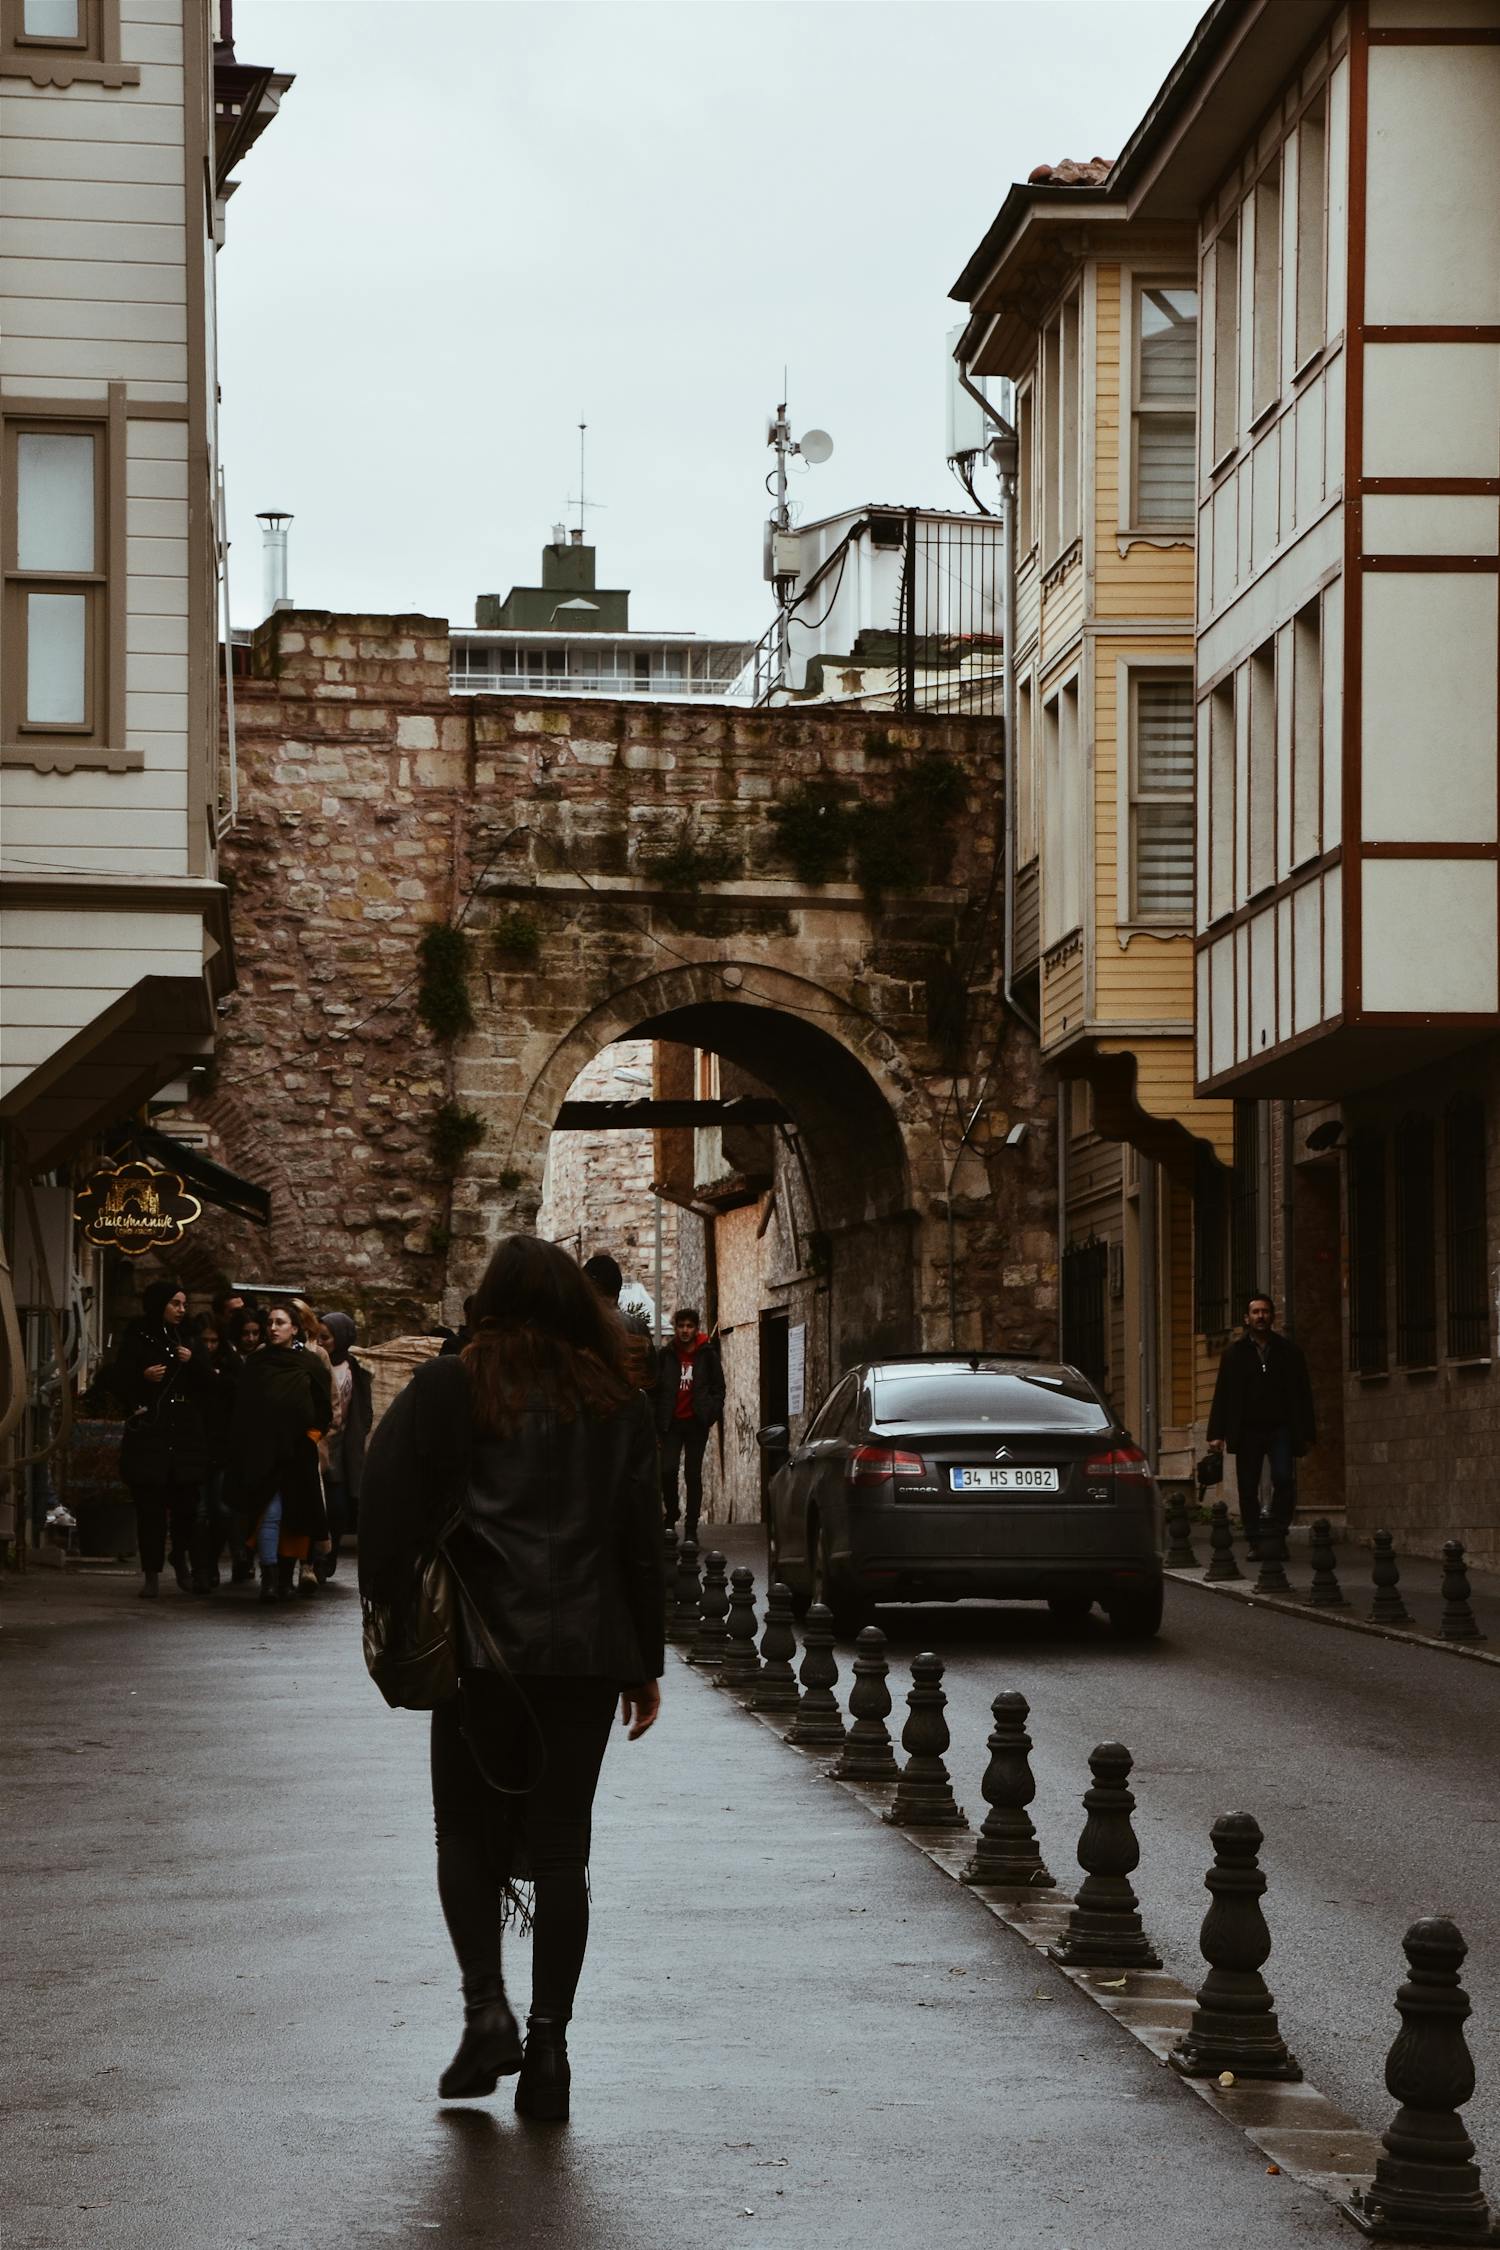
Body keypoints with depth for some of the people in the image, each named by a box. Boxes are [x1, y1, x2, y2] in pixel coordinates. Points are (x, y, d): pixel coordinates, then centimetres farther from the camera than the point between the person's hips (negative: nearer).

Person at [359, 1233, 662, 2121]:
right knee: (561, 1841, 6)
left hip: (481, 1646, -2)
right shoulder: (617, 1404, 7)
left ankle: (487, 2009, -5)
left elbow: (391, 1508, -8)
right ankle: (549, 2042, 3)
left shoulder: (449, 1389, -1)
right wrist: (645, 1666, 14)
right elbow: (641, 1541, 9)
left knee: (465, 1829, 11)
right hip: (587, 1650, 2)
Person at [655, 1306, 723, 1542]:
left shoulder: (707, 1355, 2)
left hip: (696, 1424, 0)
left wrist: (710, 1415, -5)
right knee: (668, 1470, -12)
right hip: (672, 1423, 0)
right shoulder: (666, 1355, 3)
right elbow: (656, 1388, 7)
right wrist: (659, 1419, -1)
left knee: (693, 1474, 2)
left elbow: (718, 1388, 7)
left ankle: (691, 1529, 6)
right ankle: (671, 1513, 13)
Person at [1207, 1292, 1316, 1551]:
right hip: (1248, 1430, 1)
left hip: (1280, 1429, -1)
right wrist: (1217, 1433, -1)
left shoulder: (1288, 1350, 9)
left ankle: (1278, 1534, -5)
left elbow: (1302, 1394, 10)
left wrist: (1306, 1433, 3)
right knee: (1248, 1488, 1)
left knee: (1284, 1480, -15)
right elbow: (1222, 1395, 7)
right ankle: (1255, 1542, 8)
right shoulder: (1234, 1352, 9)